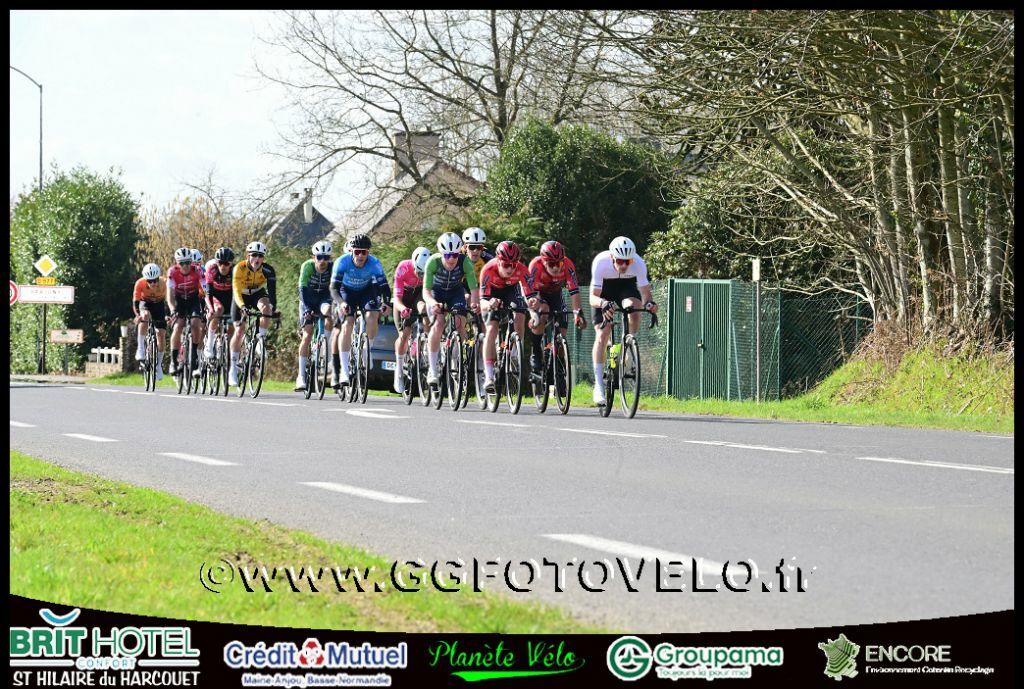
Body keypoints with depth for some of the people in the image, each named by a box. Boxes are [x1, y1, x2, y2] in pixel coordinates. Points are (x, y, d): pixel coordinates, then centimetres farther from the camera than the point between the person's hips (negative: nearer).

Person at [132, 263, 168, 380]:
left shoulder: (163, 283, -29)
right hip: (145, 303, -1)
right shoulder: (140, 283, -30)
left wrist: (169, 315, -30)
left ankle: (159, 365, 7)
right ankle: (140, 349, -30)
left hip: (158, 304, 1)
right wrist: (137, 315, -42)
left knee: (161, 334, -9)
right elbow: (135, 301, -26)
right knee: (145, 316, -36)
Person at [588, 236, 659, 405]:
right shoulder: (600, 262, -34)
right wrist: (603, 303, -56)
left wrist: (649, 302, -49)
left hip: (627, 286, 1)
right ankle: (598, 386, -9)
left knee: (633, 308, -34)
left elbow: (645, 292, -25)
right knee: (602, 335, -13)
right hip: (605, 290, -1)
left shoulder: (638, 263, -31)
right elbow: (593, 297, -34)